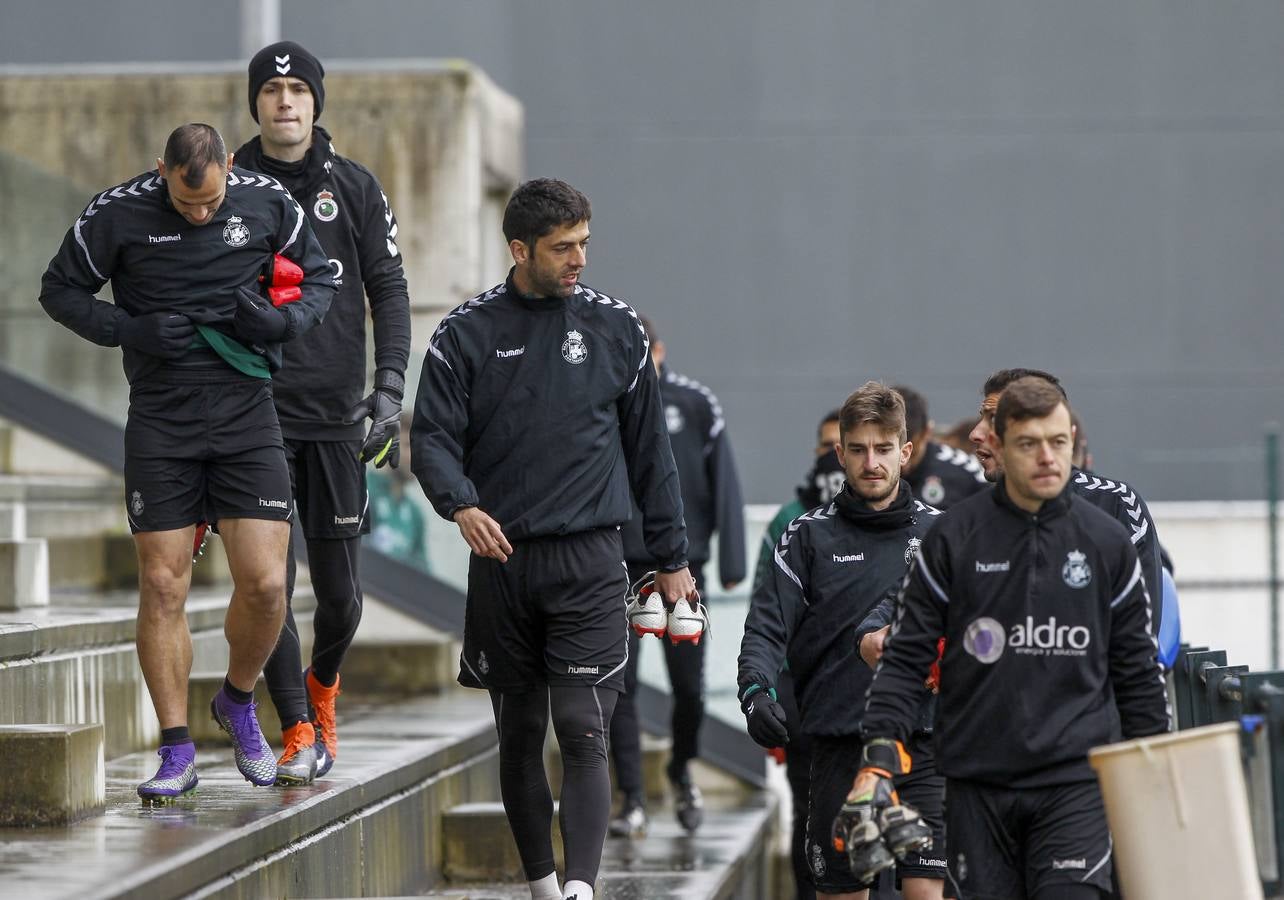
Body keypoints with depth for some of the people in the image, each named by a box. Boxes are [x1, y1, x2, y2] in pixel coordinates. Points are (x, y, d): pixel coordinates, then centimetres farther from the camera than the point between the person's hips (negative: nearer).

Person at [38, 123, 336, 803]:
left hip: (247, 414, 1)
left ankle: (238, 702, 22)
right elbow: (61, 290, 5)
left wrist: (283, 320, -9)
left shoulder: (268, 204, -1)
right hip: (159, 420, -1)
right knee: (162, 586, -2)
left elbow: (321, 278, 13)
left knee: (264, 583, -7)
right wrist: (130, 330, -11)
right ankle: (177, 752, 7)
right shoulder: (118, 213, -5)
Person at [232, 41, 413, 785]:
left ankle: (322, 686, 33)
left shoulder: (354, 187, 6)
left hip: (335, 412, 1)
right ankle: (298, 731, 2)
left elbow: (389, 287, 6)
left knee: (340, 592, 4)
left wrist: (391, 385, -6)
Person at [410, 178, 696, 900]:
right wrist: (460, 504, -22)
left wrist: (672, 557, 11)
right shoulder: (466, 333, 4)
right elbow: (433, 435, -1)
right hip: (501, 561, 1)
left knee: (583, 731, -12)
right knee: (520, 732, 9)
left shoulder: (616, 328, 7)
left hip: (589, 562, -1)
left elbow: (650, 448, 12)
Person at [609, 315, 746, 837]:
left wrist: (731, 562, -3)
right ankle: (632, 800, 0)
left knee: (689, 685, 4)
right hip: (620, 570, 0)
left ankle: (681, 771, 31)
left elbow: (723, 484, 2)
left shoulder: (695, 404, 1)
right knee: (619, 686, -6)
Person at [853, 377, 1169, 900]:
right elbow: (906, 656, 3)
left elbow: (1137, 671, 12)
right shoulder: (953, 539, 1)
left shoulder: (1107, 542, 5)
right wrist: (878, 759, -8)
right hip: (977, 784, 0)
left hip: (1076, 783, 0)